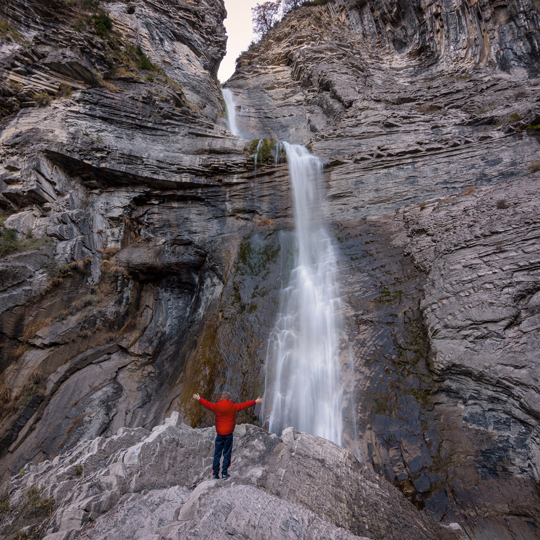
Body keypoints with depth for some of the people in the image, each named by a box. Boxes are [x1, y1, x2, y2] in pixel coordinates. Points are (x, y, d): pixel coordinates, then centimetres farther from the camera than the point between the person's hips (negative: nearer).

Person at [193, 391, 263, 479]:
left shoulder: (216, 406, -1)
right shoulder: (233, 407, -6)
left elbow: (207, 404, 13)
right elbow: (244, 405, 0)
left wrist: (199, 399, 29)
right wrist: (255, 402, 9)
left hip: (219, 434, 2)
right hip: (229, 434, -2)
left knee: (217, 454, 10)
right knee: (227, 453, 7)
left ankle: (215, 473, 12)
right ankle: (224, 473, 8)